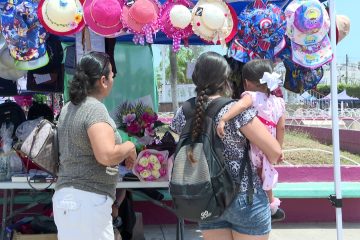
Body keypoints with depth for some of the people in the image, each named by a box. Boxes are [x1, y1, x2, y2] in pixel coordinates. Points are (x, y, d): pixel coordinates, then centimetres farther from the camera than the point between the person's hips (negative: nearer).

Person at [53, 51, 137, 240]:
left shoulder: (68, 108, 11)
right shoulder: (95, 109, -16)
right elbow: (106, 156, -29)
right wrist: (129, 148, -10)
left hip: (67, 195, 9)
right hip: (87, 200, -9)